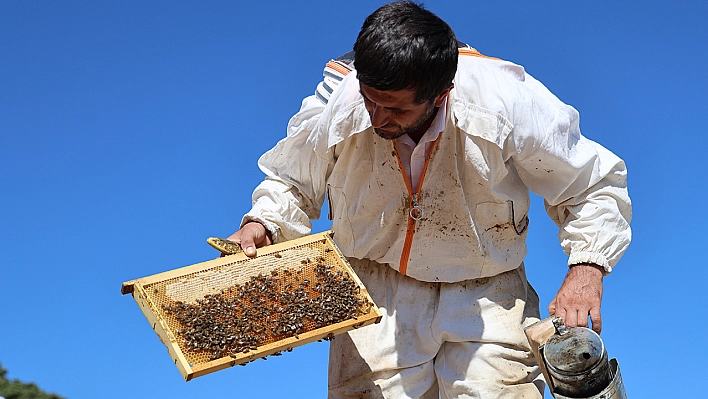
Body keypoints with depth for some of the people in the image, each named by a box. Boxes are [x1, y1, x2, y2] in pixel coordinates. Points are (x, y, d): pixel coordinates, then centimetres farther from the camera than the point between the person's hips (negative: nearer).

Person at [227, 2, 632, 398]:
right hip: (375, 291, 1)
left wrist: (587, 268, -20)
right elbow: (291, 182, 8)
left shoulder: (508, 103, -21)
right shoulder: (336, 103, -16)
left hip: (487, 292, -1)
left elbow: (593, 186, -5)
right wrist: (262, 224, -12)